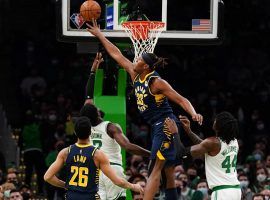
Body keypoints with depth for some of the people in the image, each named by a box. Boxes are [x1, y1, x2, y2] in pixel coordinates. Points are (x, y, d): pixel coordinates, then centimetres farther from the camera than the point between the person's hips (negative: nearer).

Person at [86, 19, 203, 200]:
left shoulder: (157, 82, -14)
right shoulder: (136, 76, 9)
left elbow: (182, 100, -15)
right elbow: (117, 55, 16)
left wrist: (194, 114, -33)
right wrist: (99, 35, 20)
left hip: (165, 126, -8)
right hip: (157, 126, 8)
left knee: (156, 169, -15)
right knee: (168, 174, 8)